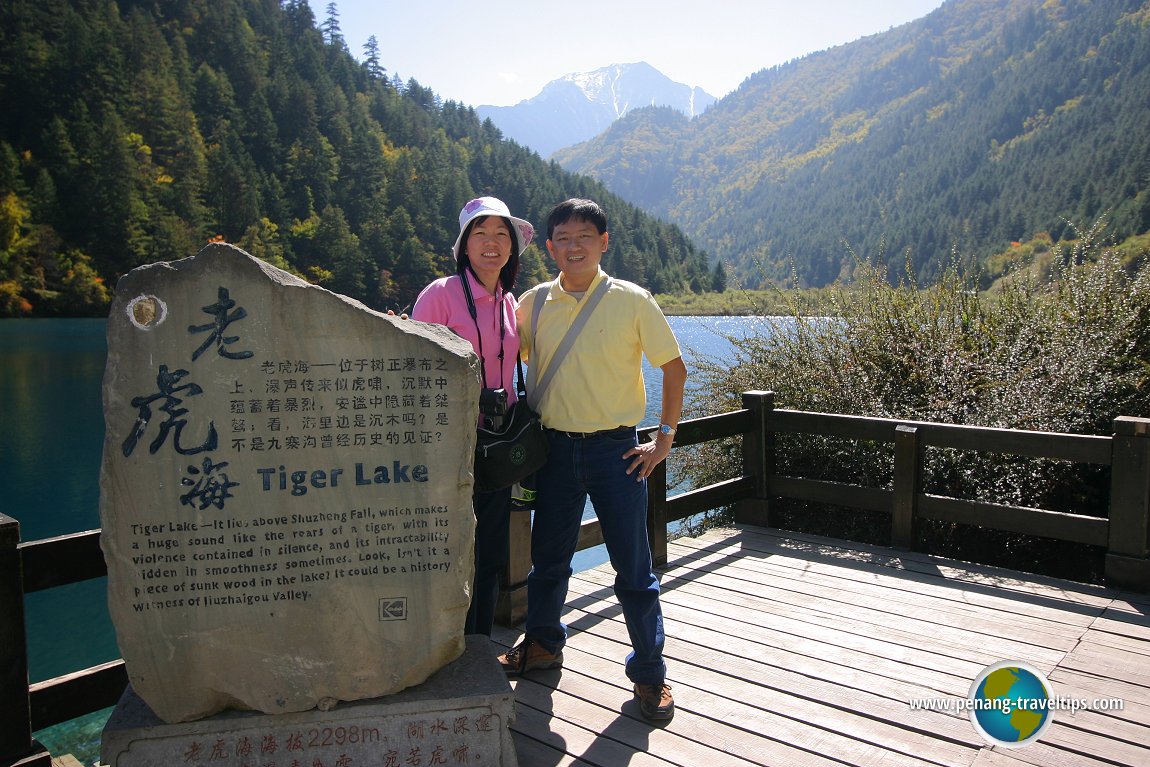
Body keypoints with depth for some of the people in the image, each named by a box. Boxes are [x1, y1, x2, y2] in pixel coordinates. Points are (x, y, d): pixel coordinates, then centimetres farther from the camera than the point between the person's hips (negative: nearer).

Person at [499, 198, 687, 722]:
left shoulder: (632, 301, -6)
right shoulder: (533, 303, 1)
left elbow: (674, 368, 0)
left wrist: (664, 438, -4)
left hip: (615, 448, -3)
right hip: (555, 447, 3)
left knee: (633, 566, 4)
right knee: (547, 556, 16)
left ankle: (649, 673, 21)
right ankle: (543, 644, 40)